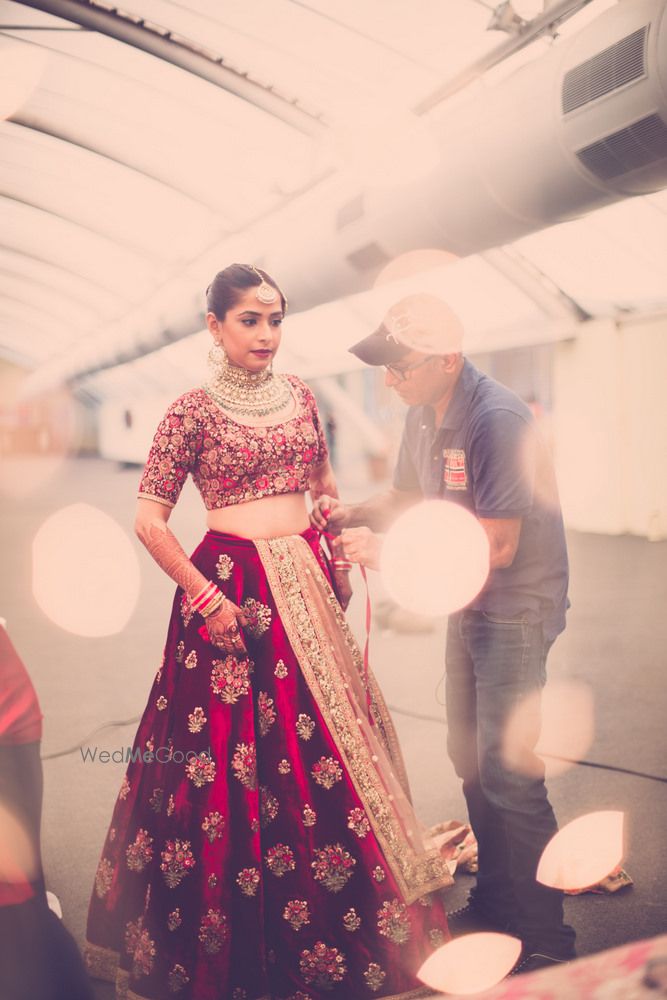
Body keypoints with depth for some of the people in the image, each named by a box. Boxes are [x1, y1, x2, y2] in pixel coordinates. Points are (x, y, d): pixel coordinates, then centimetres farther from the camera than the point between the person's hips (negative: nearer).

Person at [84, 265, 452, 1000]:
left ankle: (343, 932, 27)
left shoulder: (299, 396, 10)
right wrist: (205, 596, -11)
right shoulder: (193, 410, -5)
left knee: (324, 745, 9)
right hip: (233, 591, -5)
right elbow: (149, 519, -8)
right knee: (236, 757, 0)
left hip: (307, 583, 5)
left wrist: (343, 556, 11)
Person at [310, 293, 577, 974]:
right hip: (468, 605, 9)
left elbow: (497, 546, -28)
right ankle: (495, 903, 34)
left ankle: (545, 940, 10)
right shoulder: (423, 415, 1)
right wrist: (349, 515, -6)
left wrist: (384, 552, -26)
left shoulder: (497, 420, -26)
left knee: (508, 775, -6)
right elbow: (407, 497, 14)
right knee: (470, 759, 17)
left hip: (517, 609, -9)